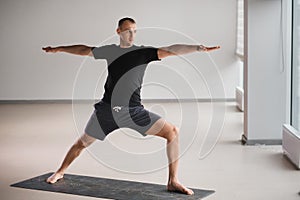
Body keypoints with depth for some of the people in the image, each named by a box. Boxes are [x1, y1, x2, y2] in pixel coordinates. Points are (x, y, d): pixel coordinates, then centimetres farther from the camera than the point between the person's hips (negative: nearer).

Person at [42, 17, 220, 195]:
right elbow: (84, 50, 22)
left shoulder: (144, 53, 0)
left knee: (172, 131, -16)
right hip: (107, 109, 1)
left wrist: (198, 47, -27)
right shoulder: (110, 51, 6)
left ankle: (173, 182, -9)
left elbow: (171, 50, -14)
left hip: (134, 111, -1)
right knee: (83, 143, 12)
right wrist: (58, 49, 30)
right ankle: (60, 172, 40)